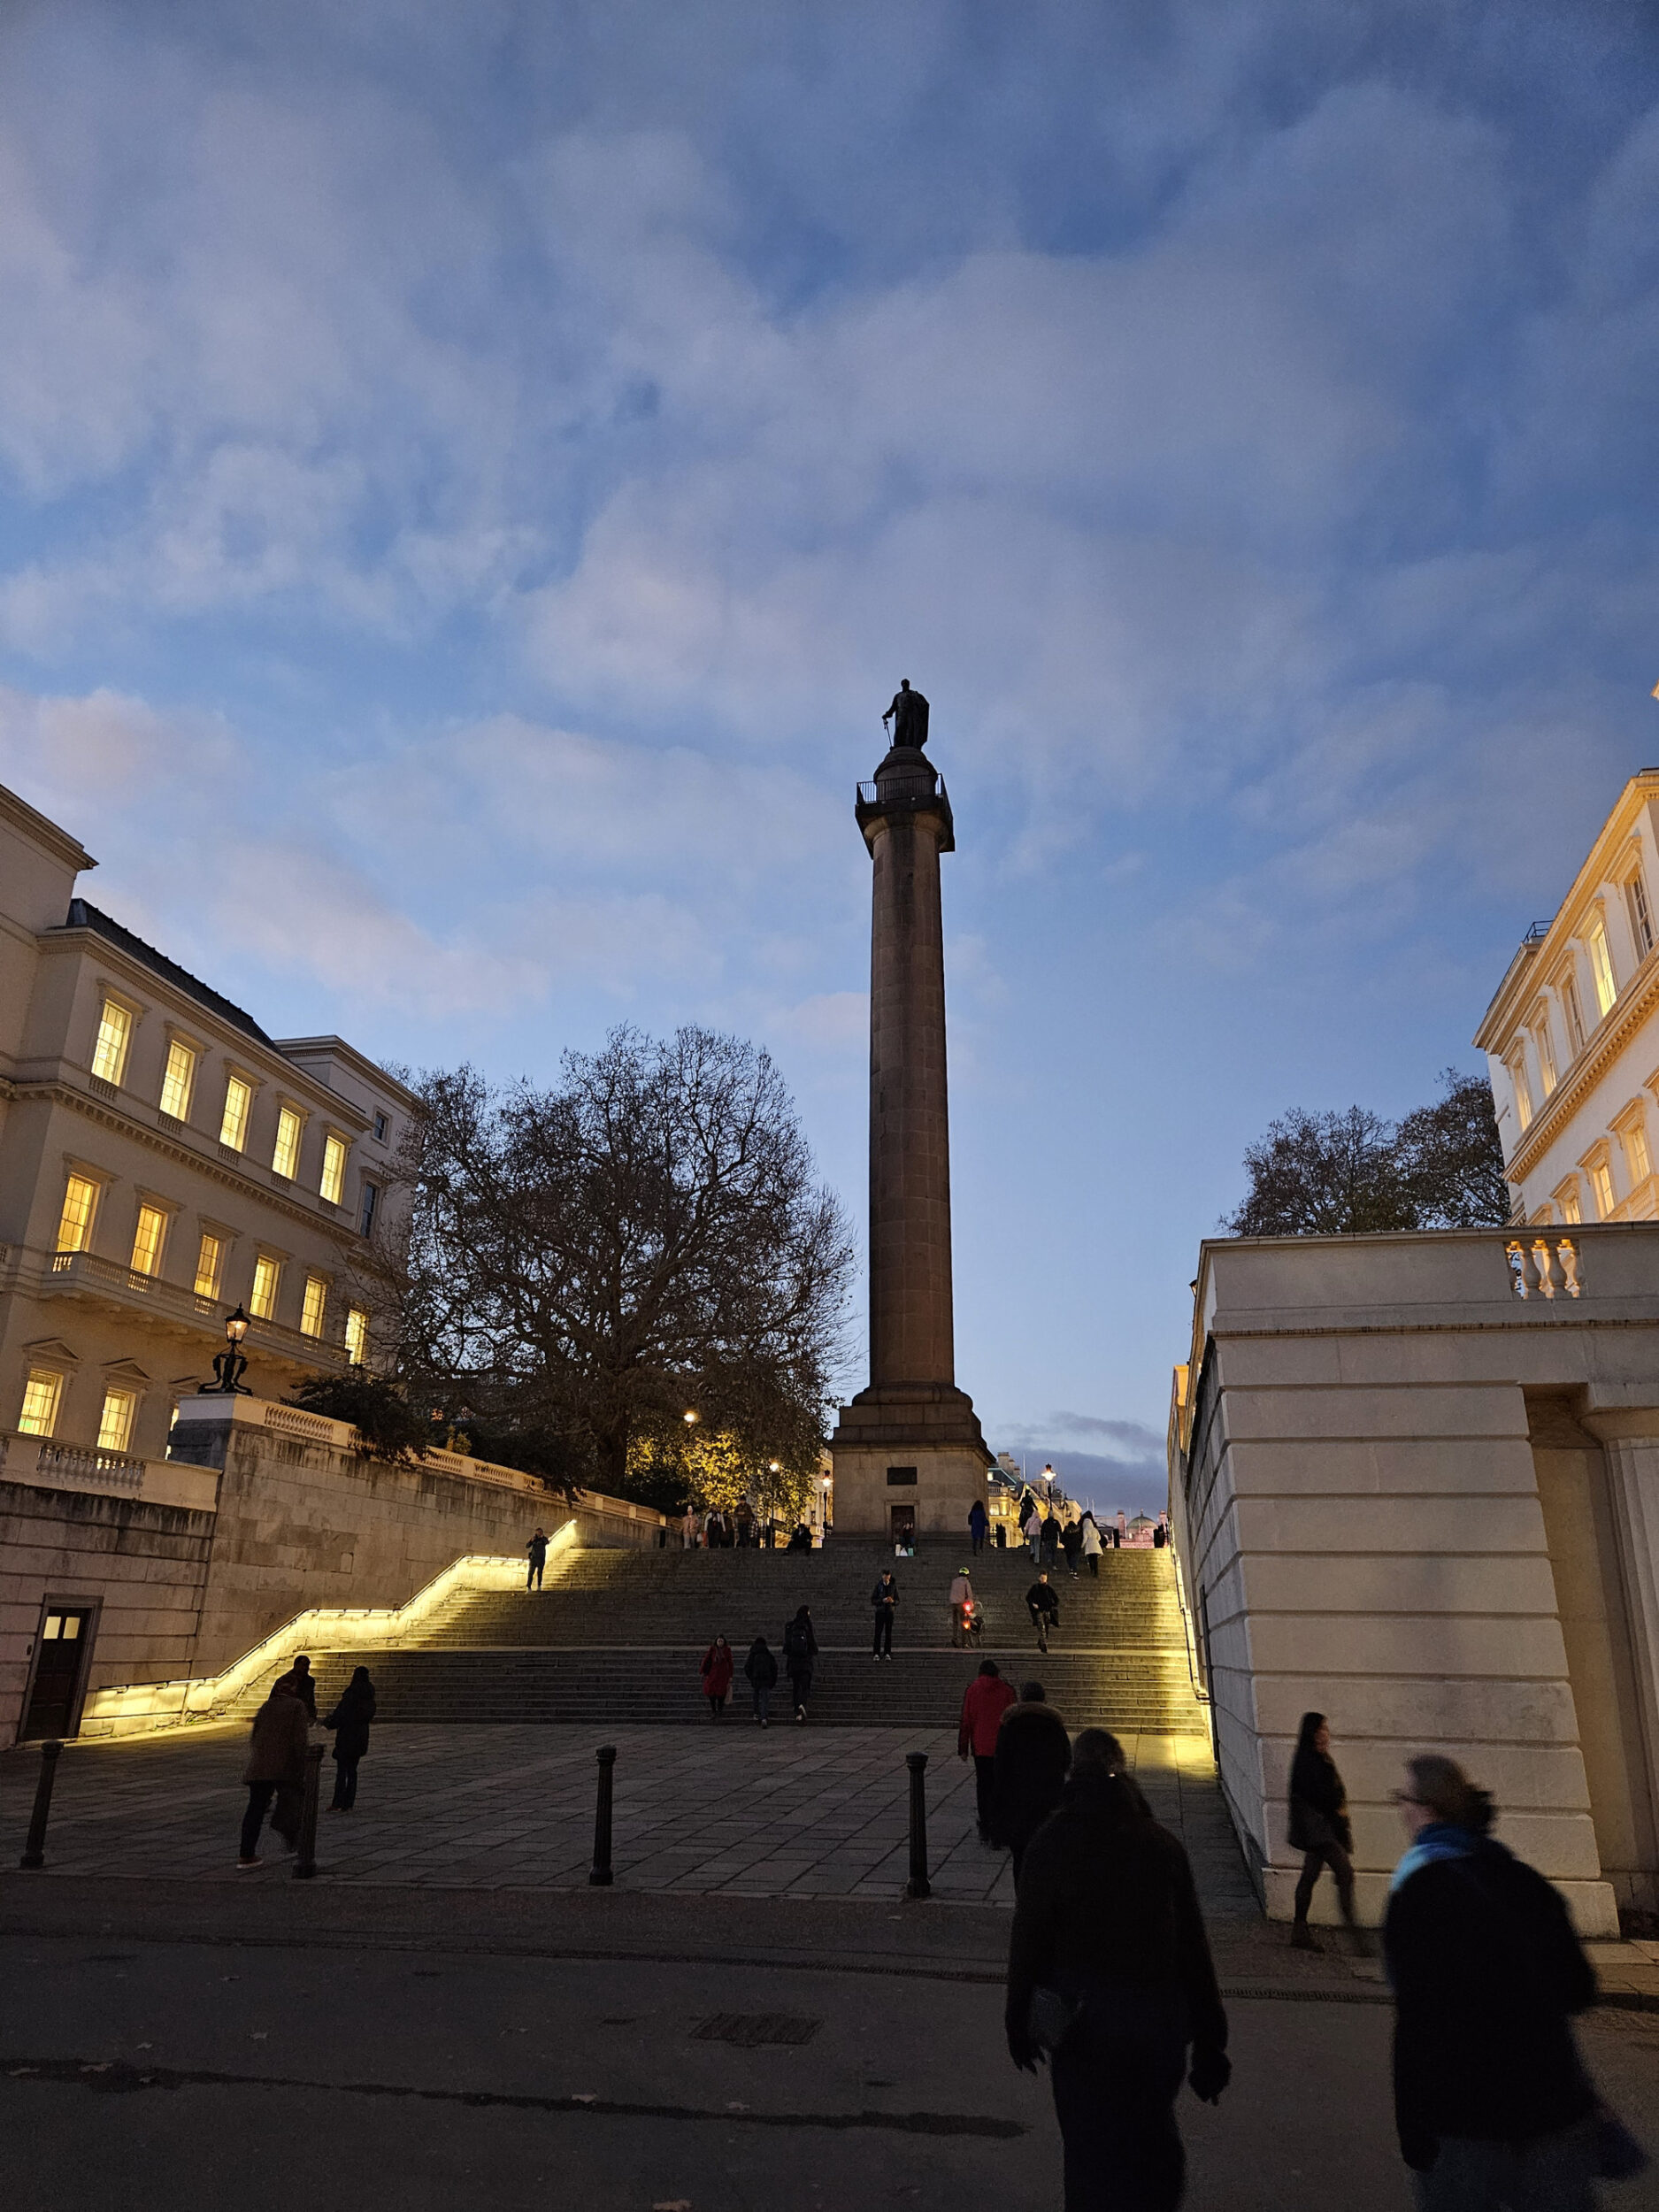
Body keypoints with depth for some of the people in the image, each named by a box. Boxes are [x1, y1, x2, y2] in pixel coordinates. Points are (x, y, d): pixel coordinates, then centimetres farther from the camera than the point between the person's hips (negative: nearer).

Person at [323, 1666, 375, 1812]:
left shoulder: (351, 1694, -18)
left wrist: (327, 1723, 3)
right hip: (361, 1737, 7)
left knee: (341, 1770, 1)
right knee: (352, 1770, 13)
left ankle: (339, 1803, 3)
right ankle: (349, 1804, 14)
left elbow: (340, 1714, -17)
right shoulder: (368, 1695, 5)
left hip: (347, 1736, -7)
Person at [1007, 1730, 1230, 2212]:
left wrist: (1019, 2020, 5)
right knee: (1152, 2132, 26)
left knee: (1092, 2143, 15)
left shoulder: (1050, 1844, -11)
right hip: (1159, 2021, 2)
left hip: (1084, 2024, -2)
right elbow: (1194, 1950, -3)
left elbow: (1028, 1939, -7)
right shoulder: (1162, 1845, -6)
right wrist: (1210, 2042, 4)